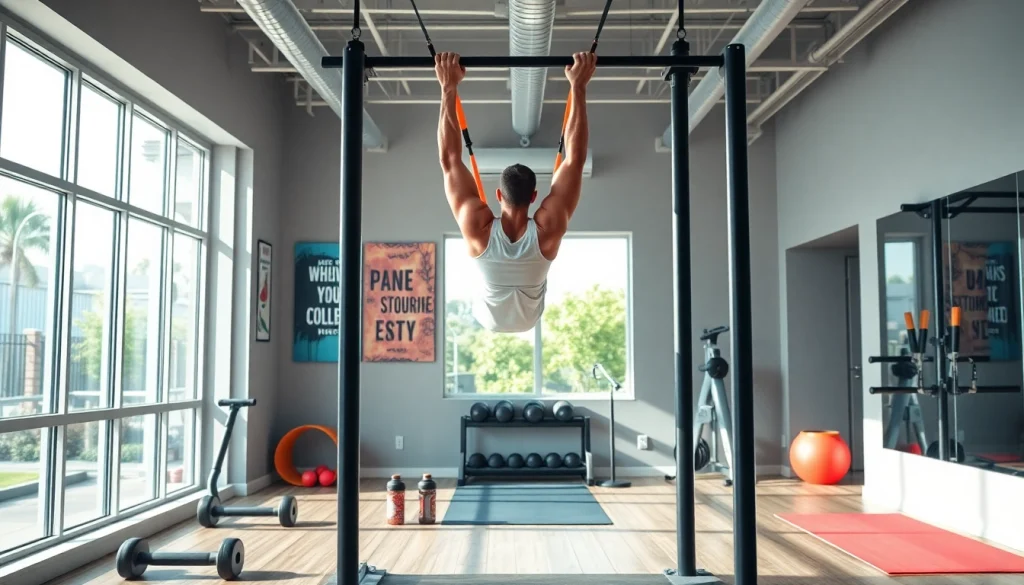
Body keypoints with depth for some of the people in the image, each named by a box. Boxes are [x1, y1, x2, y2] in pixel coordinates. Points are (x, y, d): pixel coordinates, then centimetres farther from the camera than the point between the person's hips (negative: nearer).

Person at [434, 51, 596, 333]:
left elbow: (449, 159, -32)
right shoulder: (548, 228, -35)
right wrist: (578, 87, -34)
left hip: (487, 319, 0)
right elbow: (574, 158, -34)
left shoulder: (477, 228, -36)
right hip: (530, 319, 1)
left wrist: (448, 88, -31)